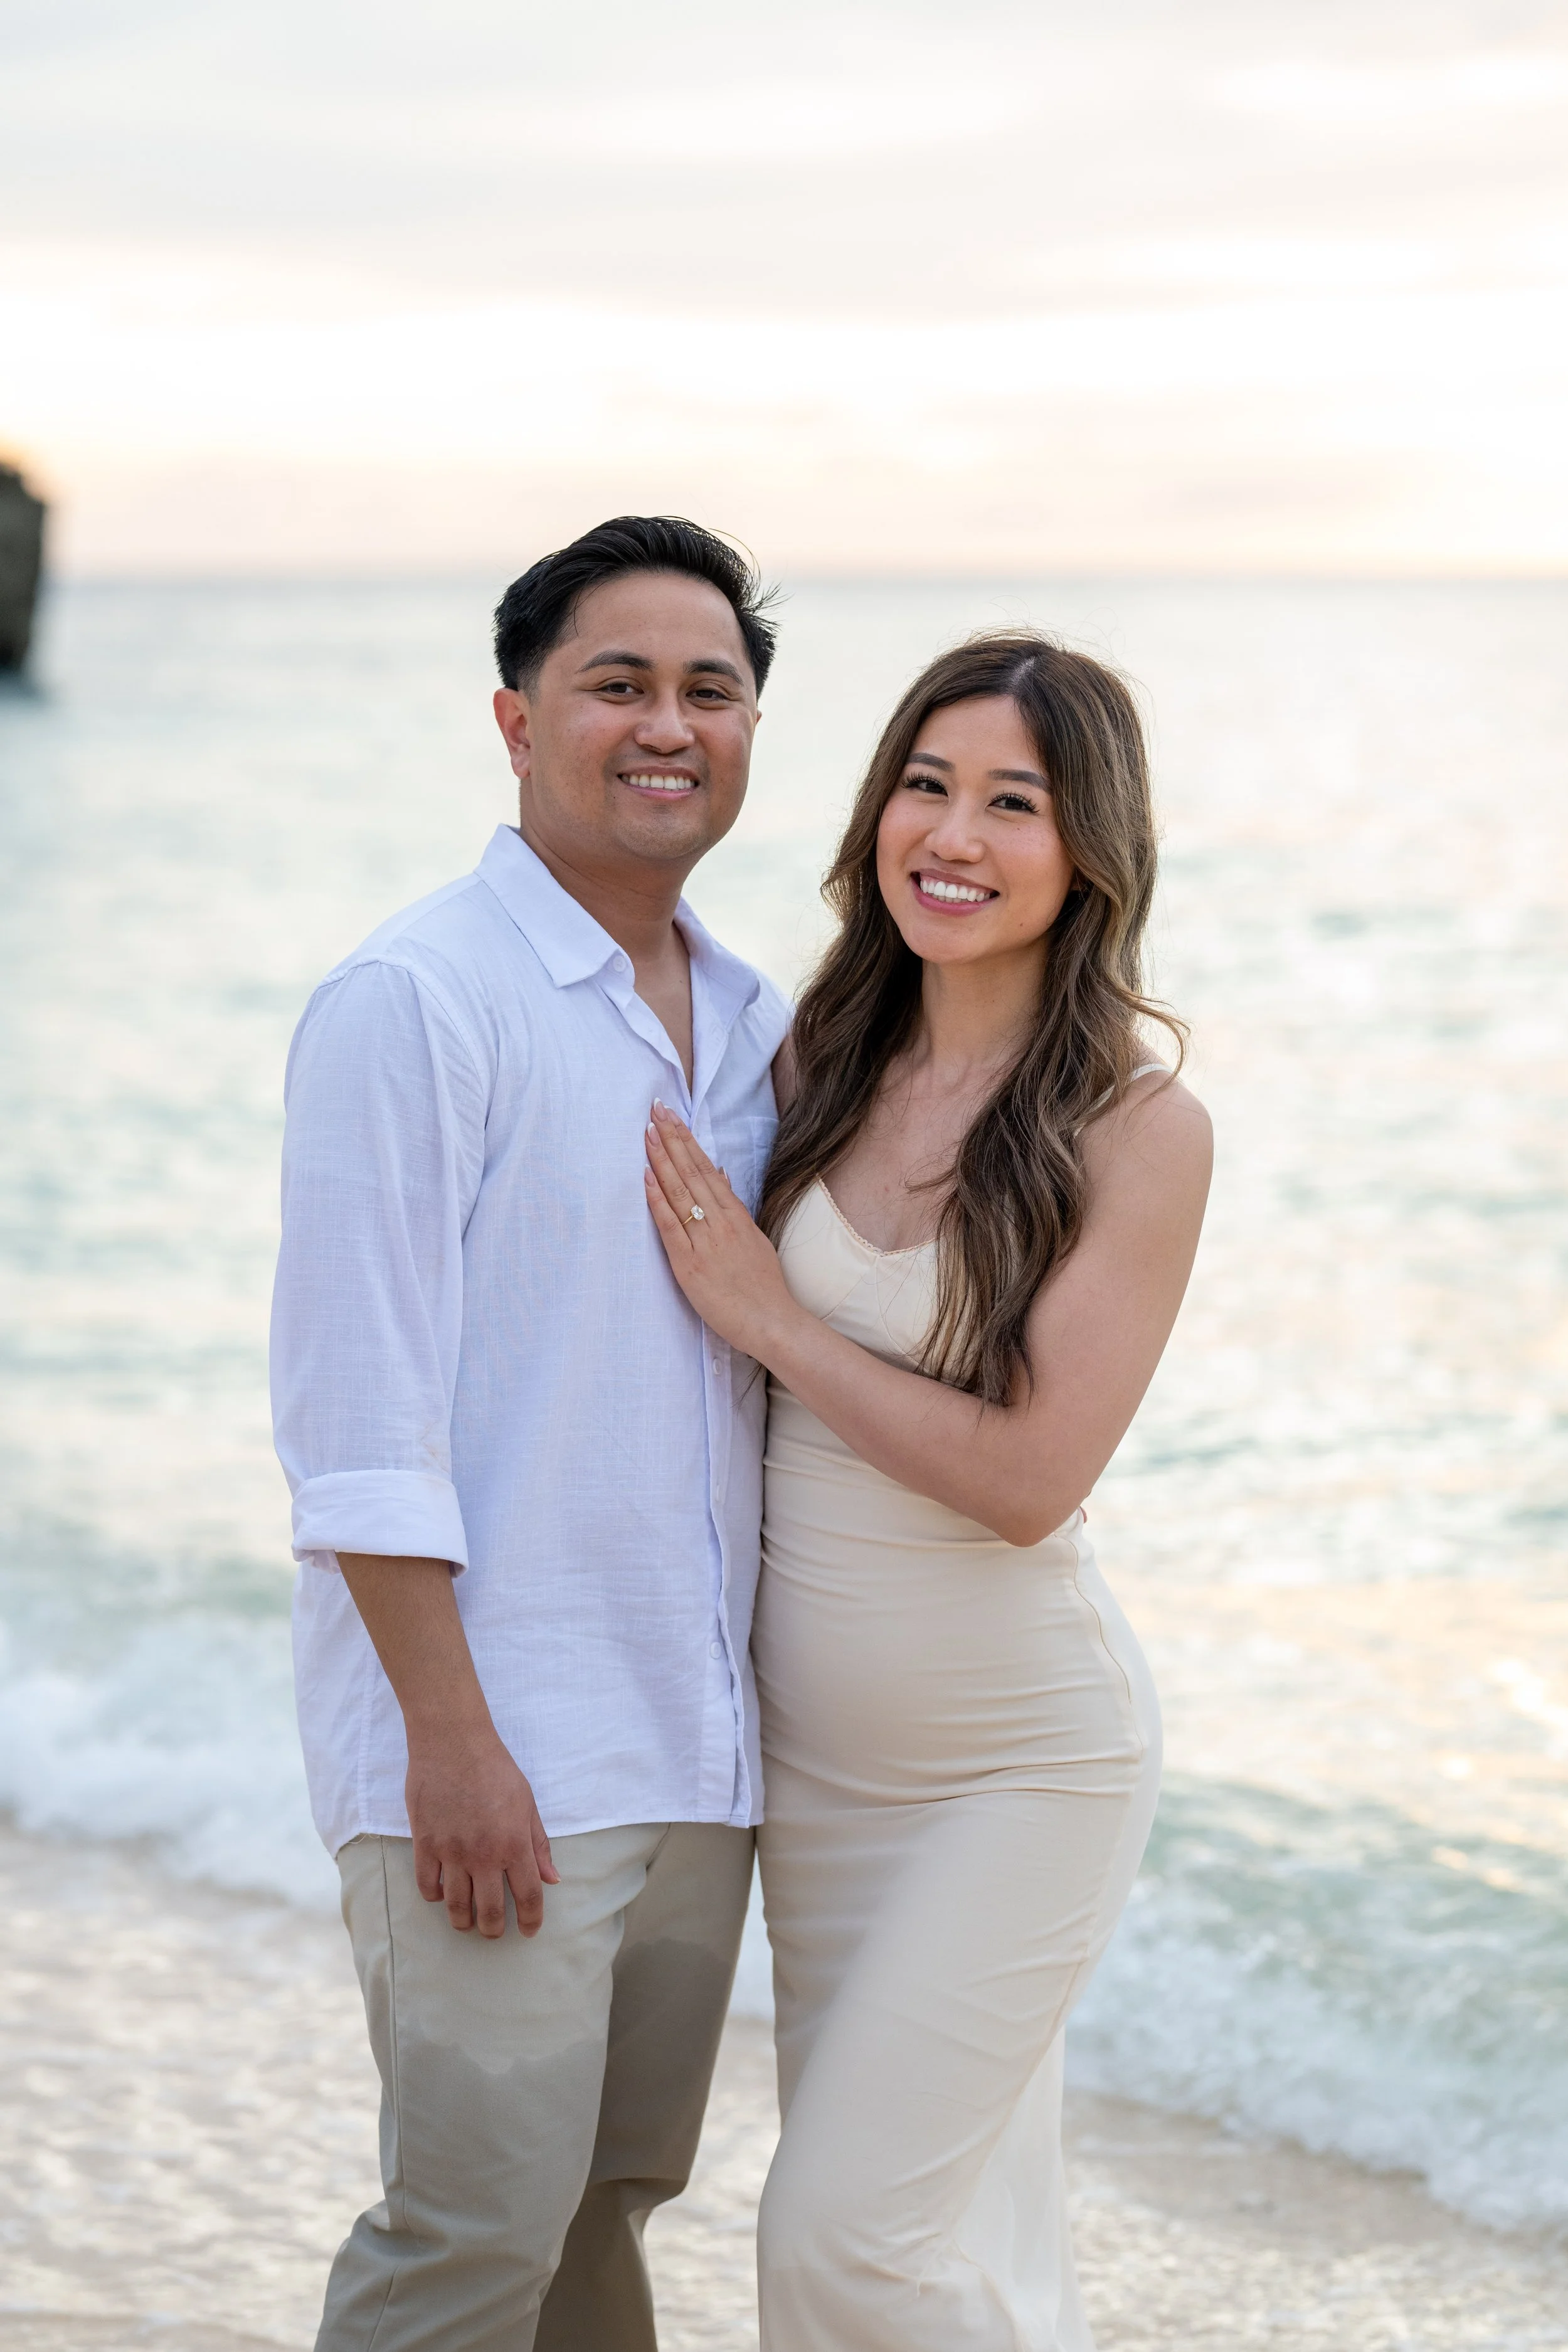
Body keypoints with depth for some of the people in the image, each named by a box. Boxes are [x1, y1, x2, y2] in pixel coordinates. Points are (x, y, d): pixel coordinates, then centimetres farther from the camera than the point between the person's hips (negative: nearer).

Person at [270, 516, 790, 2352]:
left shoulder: (756, 1028, 13)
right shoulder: (416, 1000, -9)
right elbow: (357, 1411, -14)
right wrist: (450, 1733, -18)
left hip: (695, 1752, 7)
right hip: (491, 1752, -7)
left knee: (611, 2202, 13)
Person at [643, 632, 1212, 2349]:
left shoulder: (1137, 1128, -13)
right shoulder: (829, 1068, 2)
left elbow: (1026, 1475, -19)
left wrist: (770, 1317, -14)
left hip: (1020, 1757, -5)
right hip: (816, 1747, 6)